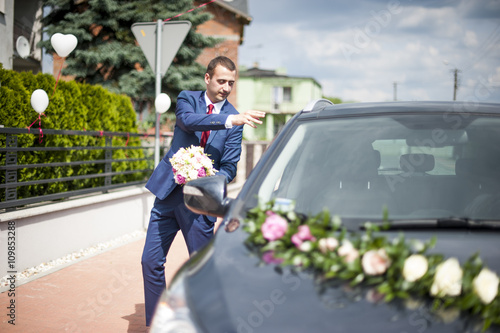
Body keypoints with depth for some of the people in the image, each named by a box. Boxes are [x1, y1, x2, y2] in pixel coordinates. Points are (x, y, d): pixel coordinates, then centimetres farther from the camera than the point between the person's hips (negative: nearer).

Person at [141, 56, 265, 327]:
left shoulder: (235, 120, -1)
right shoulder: (187, 99, 1)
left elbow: (229, 168, -3)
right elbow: (188, 120, -23)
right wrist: (230, 119, -35)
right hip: (169, 192, 2)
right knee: (151, 261, 3)